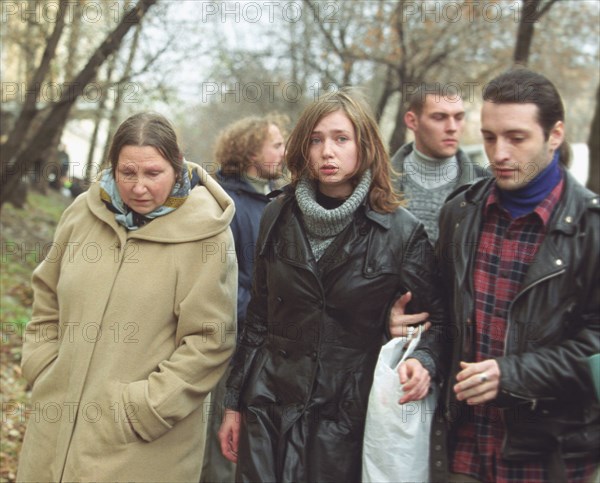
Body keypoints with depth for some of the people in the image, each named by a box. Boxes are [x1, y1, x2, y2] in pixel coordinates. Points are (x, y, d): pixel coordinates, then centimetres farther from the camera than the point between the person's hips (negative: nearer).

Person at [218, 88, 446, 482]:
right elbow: (258, 317, 9)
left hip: (347, 417, -2)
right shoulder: (278, 217, 2)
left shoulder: (401, 231, -7)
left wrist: (425, 360, -21)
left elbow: (437, 318, 1)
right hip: (270, 408, 3)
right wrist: (234, 403, 10)